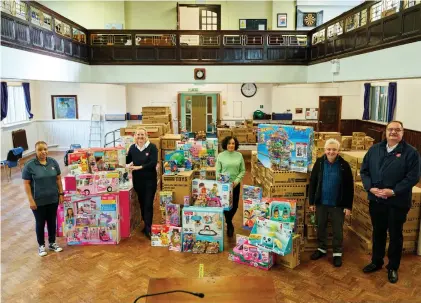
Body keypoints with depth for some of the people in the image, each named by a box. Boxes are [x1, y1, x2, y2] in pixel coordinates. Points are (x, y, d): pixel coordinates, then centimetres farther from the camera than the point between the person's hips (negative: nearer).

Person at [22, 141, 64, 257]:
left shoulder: (53, 162, -1)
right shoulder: (29, 165, -12)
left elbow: (58, 179, 6)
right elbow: (26, 184, -10)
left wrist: (61, 194, 4)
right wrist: (31, 200, -13)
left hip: (53, 199, 3)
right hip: (38, 201, -3)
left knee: (52, 221, 15)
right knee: (40, 223, 11)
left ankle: (52, 243, 32)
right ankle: (41, 245, 28)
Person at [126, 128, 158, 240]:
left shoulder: (152, 147, -8)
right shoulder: (132, 147, 4)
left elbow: (153, 163, -17)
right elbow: (127, 161, 12)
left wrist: (139, 167, -21)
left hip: (150, 180, -4)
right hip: (137, 180, 4)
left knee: (148, 204, -3)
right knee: (142, 203, 13)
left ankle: (148, 228, 2)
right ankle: (146, 225, 28)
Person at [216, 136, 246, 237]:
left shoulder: (239, 155, 0)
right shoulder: (221, 156, -4)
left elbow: (243, 170, 3)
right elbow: (217, 171, -2)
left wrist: (236, 181, -10)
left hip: (235, 184, 2)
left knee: (234, 205, 8)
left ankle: (228, 221, 37)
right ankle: (229, 225, 27)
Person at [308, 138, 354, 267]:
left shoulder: (344, 165, -10)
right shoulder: (319, 163, -5)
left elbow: (349, 187, -6)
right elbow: (312, 183, 0)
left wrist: (348, 206, -8)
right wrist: (311, 201, 0)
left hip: (338, 204, -2)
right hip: (321, 202, 2)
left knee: (338, 230, 10)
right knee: (320, 227, 16)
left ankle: (337, 253, 26)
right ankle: (322, 249, 35)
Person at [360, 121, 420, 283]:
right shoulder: (374, 149, 5)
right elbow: (364, 170, 5)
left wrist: (393, 191, -20)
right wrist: (370, 187, -11)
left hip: (397, 202, -3)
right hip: (376, 200, 4)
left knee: (395, 235, 10)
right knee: (378, 232, 17)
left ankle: (393, 267, 28)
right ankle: (376, 262, 35)